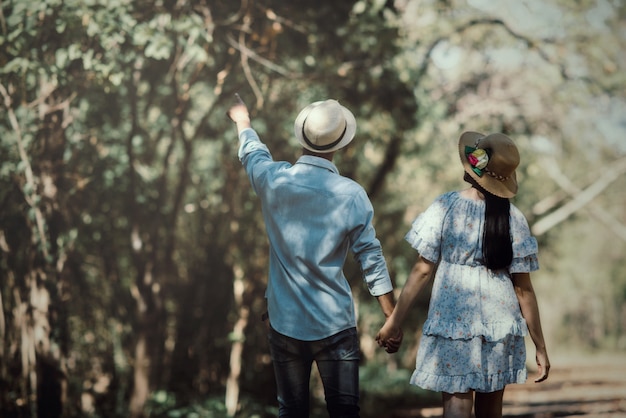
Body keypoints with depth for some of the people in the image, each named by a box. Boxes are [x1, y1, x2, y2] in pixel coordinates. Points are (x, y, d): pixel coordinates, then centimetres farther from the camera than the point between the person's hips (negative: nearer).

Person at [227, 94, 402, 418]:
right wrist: (393, 320, 1)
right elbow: (371, 260, -7)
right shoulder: (351, 194, -11)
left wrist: (242, 119, 41)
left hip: (285, 324, 3)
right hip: (335, 326, -2)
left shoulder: (273, 181, -4)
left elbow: (252, 152, 20)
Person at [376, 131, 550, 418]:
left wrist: (394, 321, 1)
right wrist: (540, 346, 5)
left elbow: (423, 270, -7)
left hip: (453, 321, -3)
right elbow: (523, 289, -2)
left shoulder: (446, 207, -7)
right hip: (499, 325, 3)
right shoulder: (513, 219, -2)